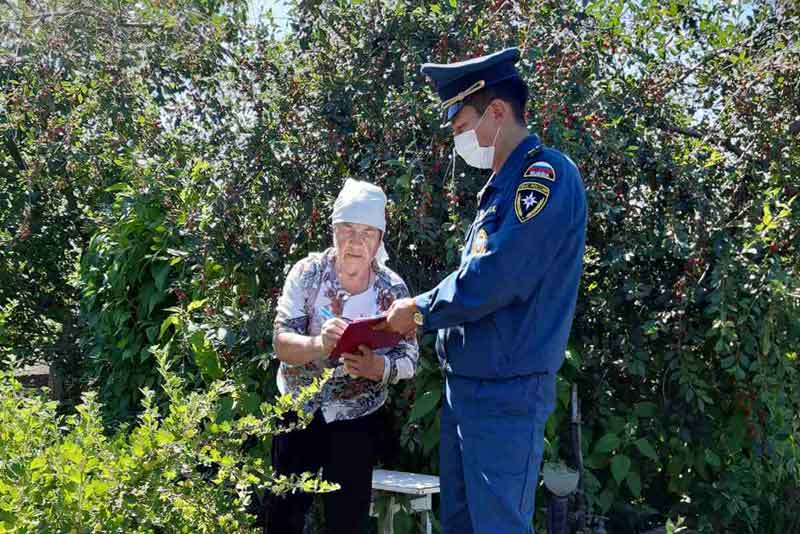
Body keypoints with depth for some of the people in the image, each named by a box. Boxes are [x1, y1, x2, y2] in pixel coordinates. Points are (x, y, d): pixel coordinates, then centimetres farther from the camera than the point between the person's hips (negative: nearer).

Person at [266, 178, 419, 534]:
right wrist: (320, 344, -40)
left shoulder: (393, 289, -10)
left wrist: (375, 366, -32)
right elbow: (282, 344, -19)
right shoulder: (307, 273, -11)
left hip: (357, 420, 0)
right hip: (299, 411, 0)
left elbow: (409, 360, -9)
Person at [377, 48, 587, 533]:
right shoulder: (505, 185, 15)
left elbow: (490, 280, -22)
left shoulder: (544, 175, -15)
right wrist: (419, 315, 10)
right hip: (466, 386, 10)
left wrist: (420, 311, -8)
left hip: (506, 395, -10)